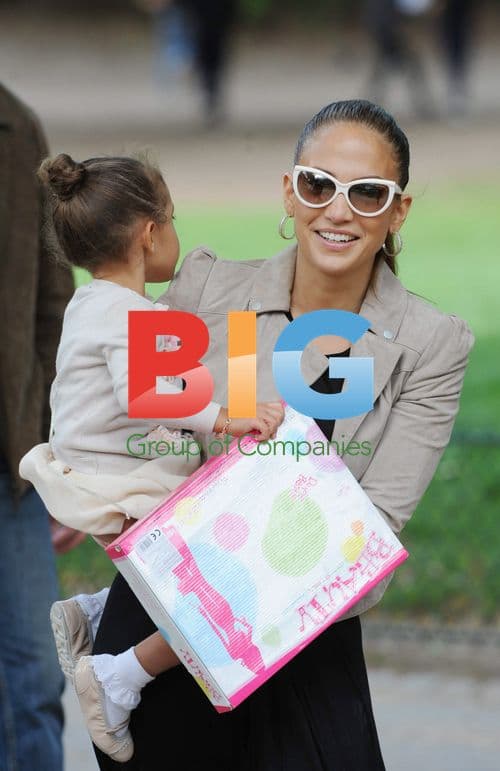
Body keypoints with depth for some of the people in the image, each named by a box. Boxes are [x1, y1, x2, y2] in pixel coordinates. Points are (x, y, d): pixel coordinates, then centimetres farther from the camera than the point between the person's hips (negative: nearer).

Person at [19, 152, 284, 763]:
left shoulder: (88, 304, 13)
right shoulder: (134, 314, -19)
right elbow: (139, 391, -35)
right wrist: (224, 419, -37)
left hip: (89, 476, 10)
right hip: (129, 497, -10)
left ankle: (85, 612, 19)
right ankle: (118, 679, -12)